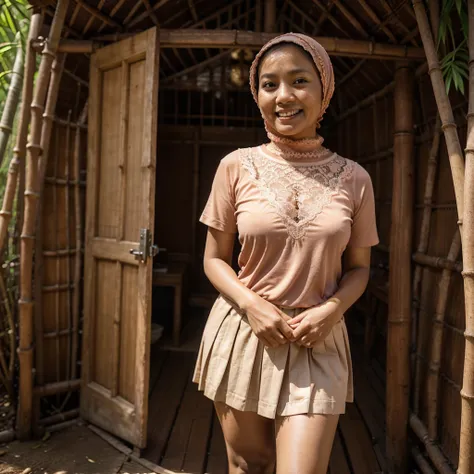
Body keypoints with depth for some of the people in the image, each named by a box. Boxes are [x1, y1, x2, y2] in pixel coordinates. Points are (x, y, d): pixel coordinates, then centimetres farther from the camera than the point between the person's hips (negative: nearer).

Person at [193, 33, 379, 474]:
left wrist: (331, 310, -11)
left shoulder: (354, 178, 0)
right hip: (241, 335, 1)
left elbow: (358, 267, 8)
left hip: (317, 343, 0)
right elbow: (214, 258, 3)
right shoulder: (237, 166, -3)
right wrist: (251, 304, -14)